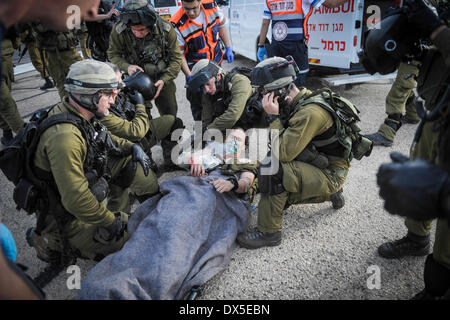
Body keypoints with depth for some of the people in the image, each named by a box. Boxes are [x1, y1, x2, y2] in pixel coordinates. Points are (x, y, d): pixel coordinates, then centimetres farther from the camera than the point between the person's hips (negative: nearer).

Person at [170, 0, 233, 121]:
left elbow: (221, 25, 5)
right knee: (198, 102, 1)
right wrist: (189, 76, -27)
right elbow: (179, 54, -19)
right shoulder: (177, 25, -25)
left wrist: (228, 48, 5)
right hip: (195, 67, -4)